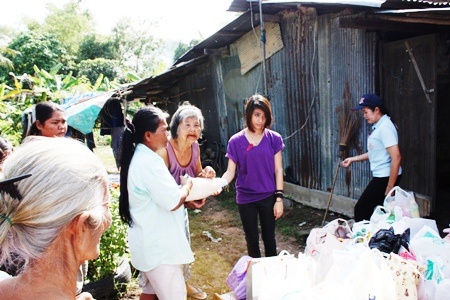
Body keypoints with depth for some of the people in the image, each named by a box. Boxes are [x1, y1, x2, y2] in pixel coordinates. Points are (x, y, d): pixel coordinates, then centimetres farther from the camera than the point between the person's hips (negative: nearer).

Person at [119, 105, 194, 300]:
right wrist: (187, 184, -7)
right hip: (158, 246, -10)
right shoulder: (149, 161, -25)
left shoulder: (138, 157, 7)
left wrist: (188, 201, 6)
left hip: (149, 242, 10)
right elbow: (173, 202, -26)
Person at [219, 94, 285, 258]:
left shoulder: (274, 138, -4)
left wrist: (279, 198, -6)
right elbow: (230, 171, -5)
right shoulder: (236, 141, -5)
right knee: (252, 240, 13)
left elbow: (278, 170, -3)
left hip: (268, 197, 0)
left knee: (269, 238, 15)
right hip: (246, 198, 0)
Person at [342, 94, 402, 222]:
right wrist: (353, 159, 17)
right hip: (380, 177, 9)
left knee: (361, 209, -3)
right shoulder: (378, 126, 12)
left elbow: (396, 157, -23)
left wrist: (390, 187, -21)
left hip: (385, 178, -9)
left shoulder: (385, 127, -18)